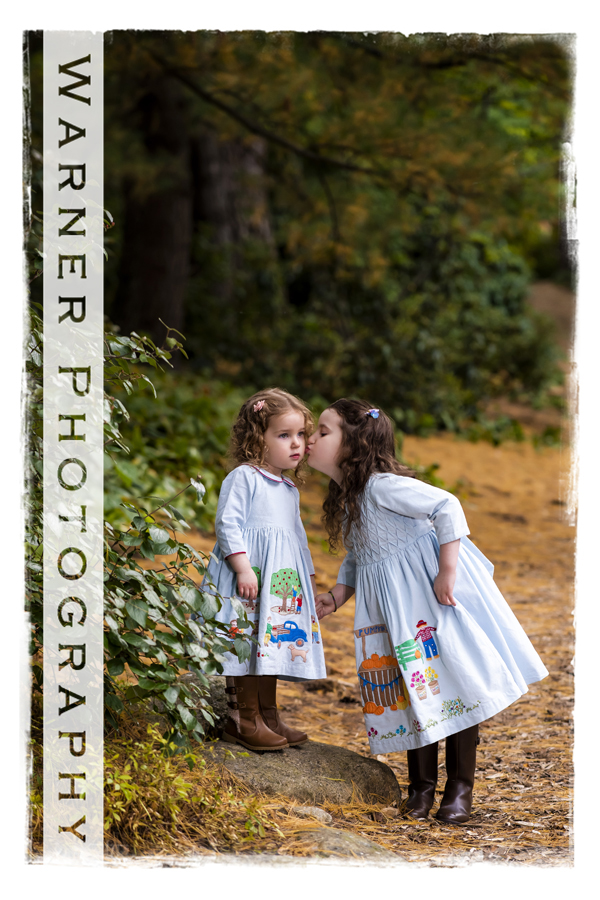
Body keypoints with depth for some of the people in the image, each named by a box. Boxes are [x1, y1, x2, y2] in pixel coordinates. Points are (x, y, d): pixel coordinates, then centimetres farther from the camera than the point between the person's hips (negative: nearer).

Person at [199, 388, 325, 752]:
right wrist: (243, 567, -22)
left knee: (273, 645, 12)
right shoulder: (243, 478, -8)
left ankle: (268, 714, 21)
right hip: (250, 574, -8)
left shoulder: (290, 490, 19)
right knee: (248, 643, -7)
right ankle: (243, 719, -1)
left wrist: (309, 579, 26)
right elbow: (228, 524, -15)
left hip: (283, 579, 8)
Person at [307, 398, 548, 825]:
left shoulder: (382, 486, -19)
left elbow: (447, 506, -25)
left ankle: (461, 788, 7)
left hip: (432, 592, -8)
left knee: (454, 680, -1)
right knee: (409, 688, 9)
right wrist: (336, 596, 7)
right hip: (394, 608, 9)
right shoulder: (345, 501, 10)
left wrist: (447, 572, -27)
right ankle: (422, 784, 19)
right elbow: (356, 559, 22)